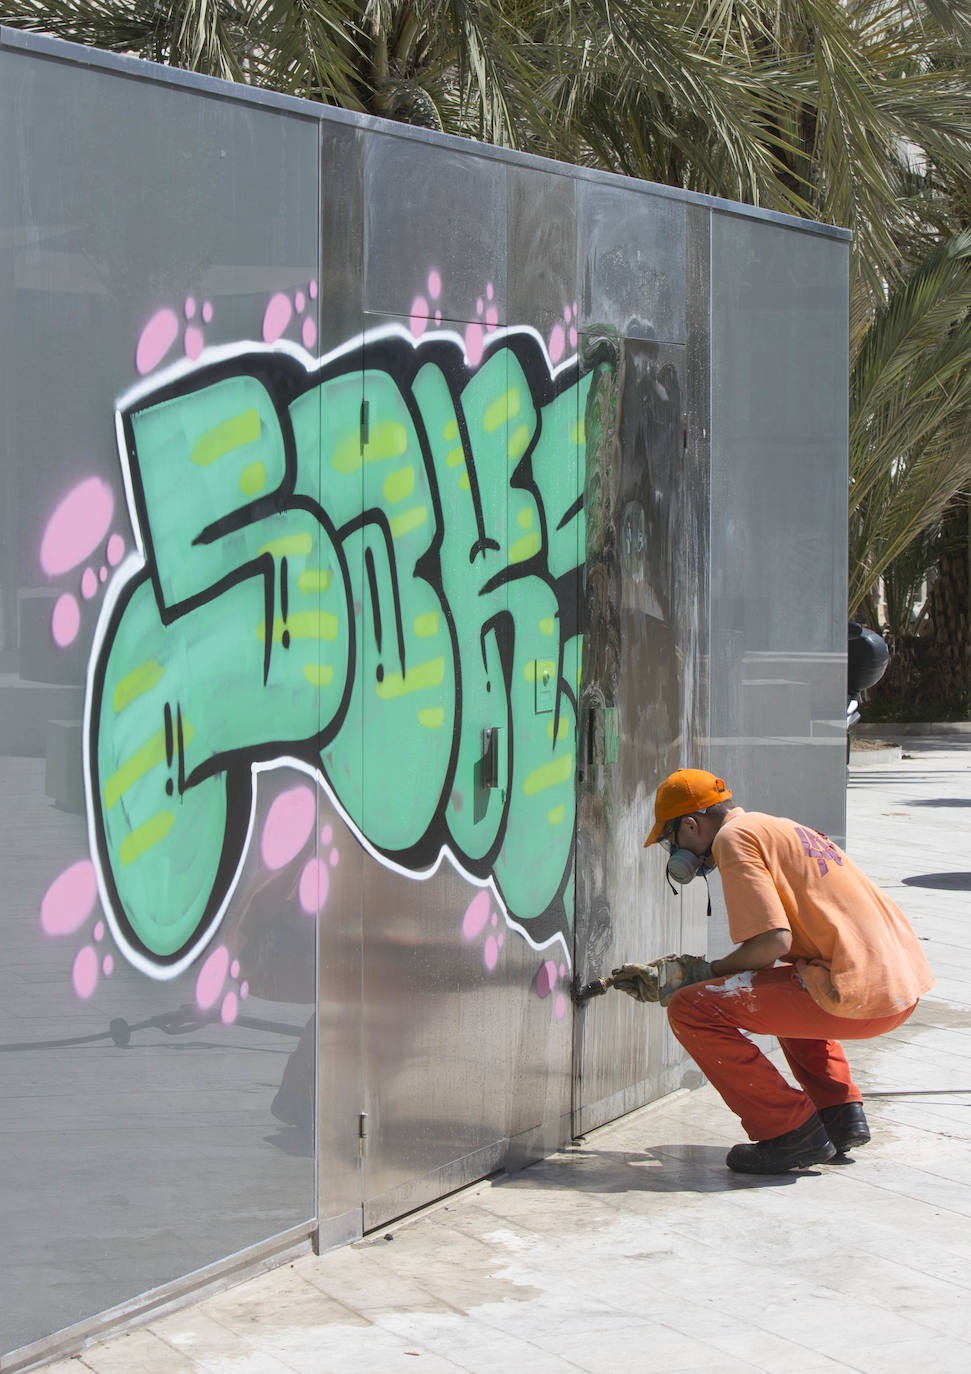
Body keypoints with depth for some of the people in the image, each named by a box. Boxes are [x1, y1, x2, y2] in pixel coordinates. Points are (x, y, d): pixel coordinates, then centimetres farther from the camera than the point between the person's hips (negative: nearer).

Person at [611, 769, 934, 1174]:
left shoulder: (734, 837, -5)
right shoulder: (781, 829, 25)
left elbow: (775, 941, -16)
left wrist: (704, 973, 1)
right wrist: (666, 976, 29)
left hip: (856, 997, -10)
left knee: (691, 1010, -7)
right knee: (783, 989, 39)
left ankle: (793, 1133, -3)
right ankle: (840, 1114, 23)